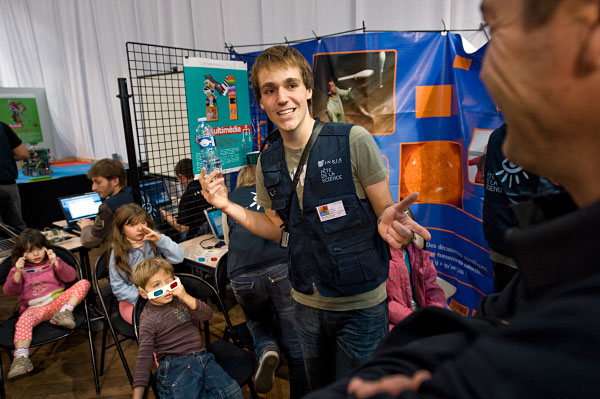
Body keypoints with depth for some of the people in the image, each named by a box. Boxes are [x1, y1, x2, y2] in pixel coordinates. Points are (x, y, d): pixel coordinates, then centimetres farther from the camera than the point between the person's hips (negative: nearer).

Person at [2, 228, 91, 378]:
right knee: (23, 322, -34)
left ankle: (65, 312, -28)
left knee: (84, 283, -19)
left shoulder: (52, 262, 17)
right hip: (34, 308, -1)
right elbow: (8, 291, 5)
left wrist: (56, 263, -10)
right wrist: (18, 273, -11)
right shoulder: (18, 269, 17)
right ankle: (21, 358, -39)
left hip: (58, 301, 1)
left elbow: (71, 276, 4)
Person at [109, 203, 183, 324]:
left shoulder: (153, 241, 1)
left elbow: (178, 258, -8)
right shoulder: (118, 253, -6)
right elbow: (118, 287, -5)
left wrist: (160, 239, -21)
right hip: (133, 300, -3)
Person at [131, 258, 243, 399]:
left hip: (202, 356, 4)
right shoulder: (148, 319, -1)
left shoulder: (180, 301, 12)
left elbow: (207, 314, 2)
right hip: (174, 365, -4)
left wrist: (185, 297, -12)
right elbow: (144, 356, -4)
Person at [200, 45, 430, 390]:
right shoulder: (267, 163, -2)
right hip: (307, 303, 5)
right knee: (319, 388, 26)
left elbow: (386, 212, -11)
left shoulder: (354, 141, -18)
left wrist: (389, 222, -34)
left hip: (361, 304, -4)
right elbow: (278, 229, 7)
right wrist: (228, 207, -5)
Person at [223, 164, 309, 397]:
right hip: (281, 267, -1)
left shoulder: (230, 199, 26)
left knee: (257, 319, 29)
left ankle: (266, 348, 3)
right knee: (295, 344, 9)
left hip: (242, 275, 1)